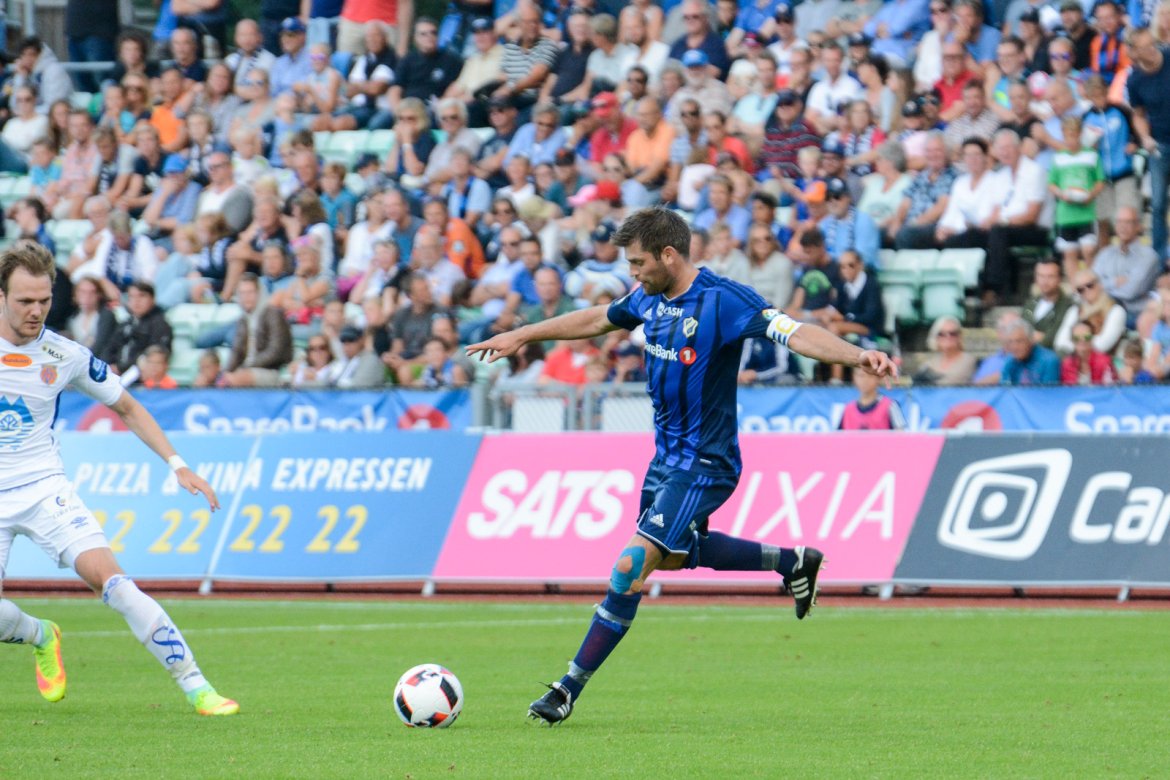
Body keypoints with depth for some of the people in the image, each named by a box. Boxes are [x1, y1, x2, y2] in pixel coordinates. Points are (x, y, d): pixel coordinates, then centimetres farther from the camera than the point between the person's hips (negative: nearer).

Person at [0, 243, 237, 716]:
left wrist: (177, 465, 3)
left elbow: (127, 408, 12)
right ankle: (41, 638, 25)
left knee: (108, 578, -21)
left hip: (43, 489, 0)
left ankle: (195, 687, -17)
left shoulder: (67, 357, -3)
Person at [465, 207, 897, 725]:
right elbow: (595, 320, 22)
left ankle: (570, 688, -8)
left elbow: (795, 333, -30)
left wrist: (857, 356, -45)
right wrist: (521, 336, 27)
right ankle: (792, 562, 41)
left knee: (632, 565, -14)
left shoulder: (723, 301, -21)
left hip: (703, 463, -9)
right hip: (667, 454, 9)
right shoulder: (650, 299, 4)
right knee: (673, 555, 26)